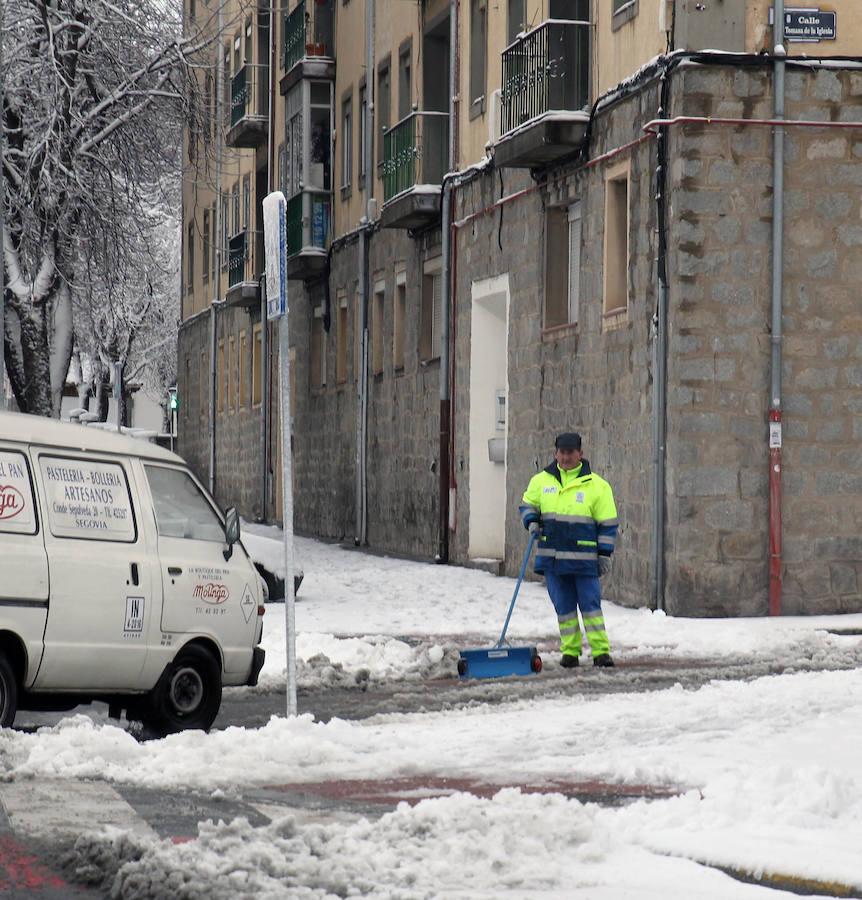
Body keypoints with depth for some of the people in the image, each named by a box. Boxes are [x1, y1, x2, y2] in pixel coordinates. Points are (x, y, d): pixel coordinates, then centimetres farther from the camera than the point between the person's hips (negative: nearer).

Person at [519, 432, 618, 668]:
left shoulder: (596, 485, 1)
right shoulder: (541, 481, 9)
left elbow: (607, 523, 3)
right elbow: (527, 505, 22)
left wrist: (605, 554, -1)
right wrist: (531, 522, 0)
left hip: (584, 557, -3)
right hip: (552, 557, 3)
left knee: (590, 603, -4)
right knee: (563, 606, 7)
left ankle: (600, 650, 0)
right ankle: (570, 651, 14)